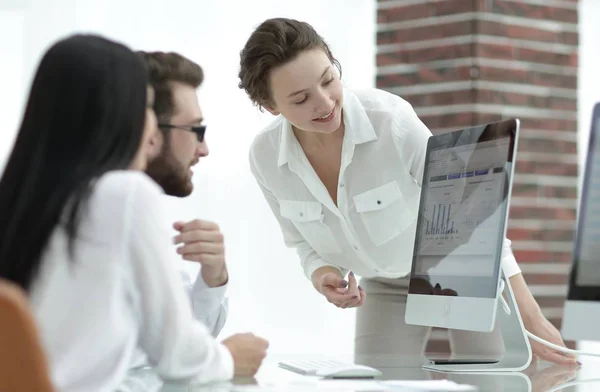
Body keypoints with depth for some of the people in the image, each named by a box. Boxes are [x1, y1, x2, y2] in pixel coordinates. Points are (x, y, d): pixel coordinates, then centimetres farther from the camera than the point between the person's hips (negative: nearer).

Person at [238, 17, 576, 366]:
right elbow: (306, 241, -2)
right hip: (386, 285, 3)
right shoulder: (265, 157, -20)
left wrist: (530, 317, -34)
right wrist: (321, 274, -26)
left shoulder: (391, 120, -34)